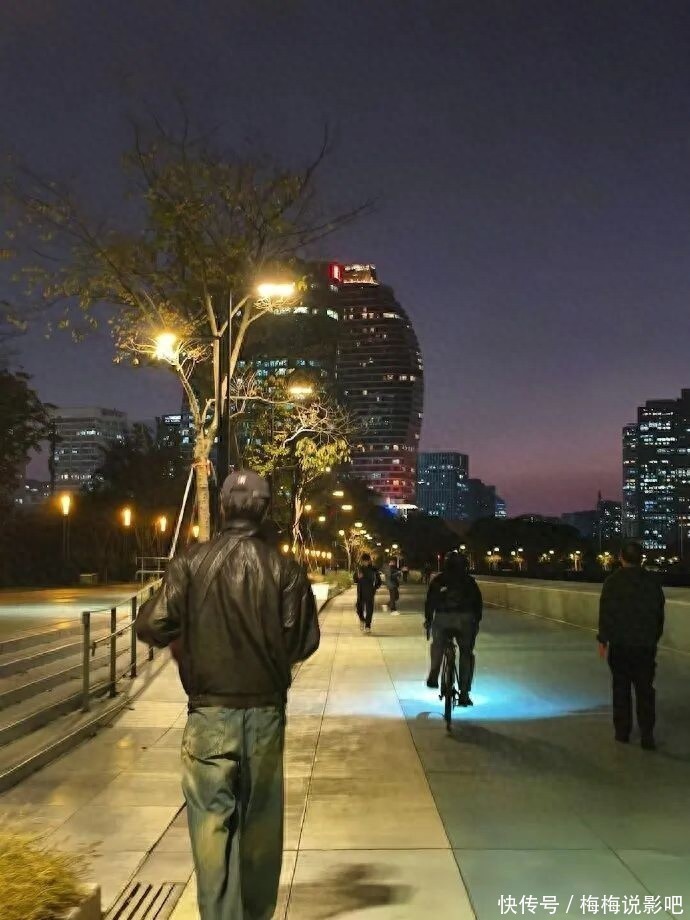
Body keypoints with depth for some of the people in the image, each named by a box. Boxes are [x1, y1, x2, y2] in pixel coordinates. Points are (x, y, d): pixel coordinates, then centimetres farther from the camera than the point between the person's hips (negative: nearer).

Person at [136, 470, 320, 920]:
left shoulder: (191, 564, -8)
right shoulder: (285, 569, -7)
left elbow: (153, 628, -11)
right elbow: (303, 642, -7)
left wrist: (173, 614, 12)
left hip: (209, 713, -1)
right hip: (265, 711, 2)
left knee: (212, 819, 4)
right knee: (260, 819, 15)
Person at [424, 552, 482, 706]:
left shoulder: (438, 580, 15)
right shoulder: (469, 581, 17)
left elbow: (430, 600, 10)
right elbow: (478, 601, 16)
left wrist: (428, 619, 18)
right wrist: (477, 621, 23)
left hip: (442, 618, 0)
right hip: (465, 619, 0)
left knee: (437, 645, 28)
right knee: (466, 654, 12)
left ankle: (433, 675, 10)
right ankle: (464, 694, 7)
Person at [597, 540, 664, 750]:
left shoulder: (613, 581, -8)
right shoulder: (652, 582, 1)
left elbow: (605, 613, -9)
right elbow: (659, 614, 8)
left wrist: (603, 639, 0)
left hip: (620, 644, -2)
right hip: (646, 645, 2)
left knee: (621, 688, 10)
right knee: (645, 690, 6)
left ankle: (622, 731, 15)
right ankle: (647, 734, 0)